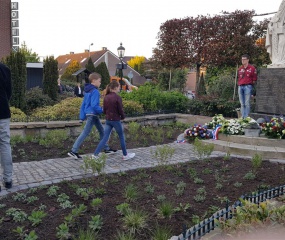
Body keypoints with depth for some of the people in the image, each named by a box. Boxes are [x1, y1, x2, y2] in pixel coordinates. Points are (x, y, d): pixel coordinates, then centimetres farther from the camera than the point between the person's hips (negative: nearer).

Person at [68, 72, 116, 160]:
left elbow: (83, 104, 13)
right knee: (85, 133, -7)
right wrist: (102, 110, -12)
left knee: (101, 130, 17)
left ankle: (107, 149, 26)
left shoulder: (88, 91, 13)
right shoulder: (95, 91, -16)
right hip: (92, 114, -10)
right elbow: (94, 105, -24)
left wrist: (82, 116, 14)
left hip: (89, 114, 10)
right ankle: (73, 151, -4)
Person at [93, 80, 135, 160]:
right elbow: (120, 110, -11)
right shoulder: (117, 97, -14)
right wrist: (123, 117, 7)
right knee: (121, 137, 12)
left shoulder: (106, 97, 3)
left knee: (105, 138, 5)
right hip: (116, 120, -5)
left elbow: (104, 110, 7)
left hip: (108, 120, 5)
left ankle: (95, 155, -3)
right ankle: (125, 155, 25)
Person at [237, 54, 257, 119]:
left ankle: (246, 117, -8)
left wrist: (251, 84, -1)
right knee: (242, 104, 7)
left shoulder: (252, 68, 1)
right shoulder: (240, 69, 15)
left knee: (247, 103, -8)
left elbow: (254, 79, 1)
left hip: (248, 86, -5)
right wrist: (239, 83, 10)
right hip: (240, 87, 5)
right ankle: (242, 117, 11)